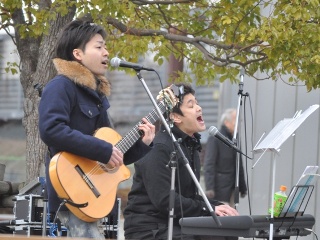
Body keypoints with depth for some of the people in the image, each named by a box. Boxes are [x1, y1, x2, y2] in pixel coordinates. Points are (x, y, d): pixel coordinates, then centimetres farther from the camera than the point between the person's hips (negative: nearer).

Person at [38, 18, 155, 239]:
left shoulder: (96, 93, 18)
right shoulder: (62, 86, -9)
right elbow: (50, 129, -27)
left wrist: (141, 144, 7)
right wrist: (103, 150, -24)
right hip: (72, 192, -9)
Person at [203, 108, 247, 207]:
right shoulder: (214, 139, -8)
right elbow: (208, 165, -13)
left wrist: (243, 187, 19)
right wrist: (209, 188, -21)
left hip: (233, 188, 7)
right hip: (220, 188, -7)